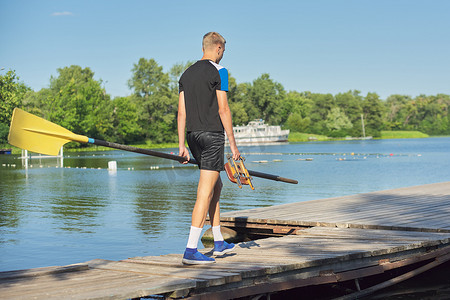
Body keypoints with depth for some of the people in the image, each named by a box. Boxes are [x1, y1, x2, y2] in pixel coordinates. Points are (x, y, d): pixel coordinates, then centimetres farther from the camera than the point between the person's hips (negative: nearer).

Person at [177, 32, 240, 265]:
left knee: (216, 185, 19)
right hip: (212, 134, -8)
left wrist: (182, 145, 12)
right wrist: (233, 144, -8)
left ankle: (219, 243, 25)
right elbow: (223, 109, -11)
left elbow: (181, 112, 11)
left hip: (193, 135, 8)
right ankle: (191, 250, -14)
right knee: (205, 192, -9)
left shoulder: (187, 73, 14)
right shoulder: (218, 71, -6)